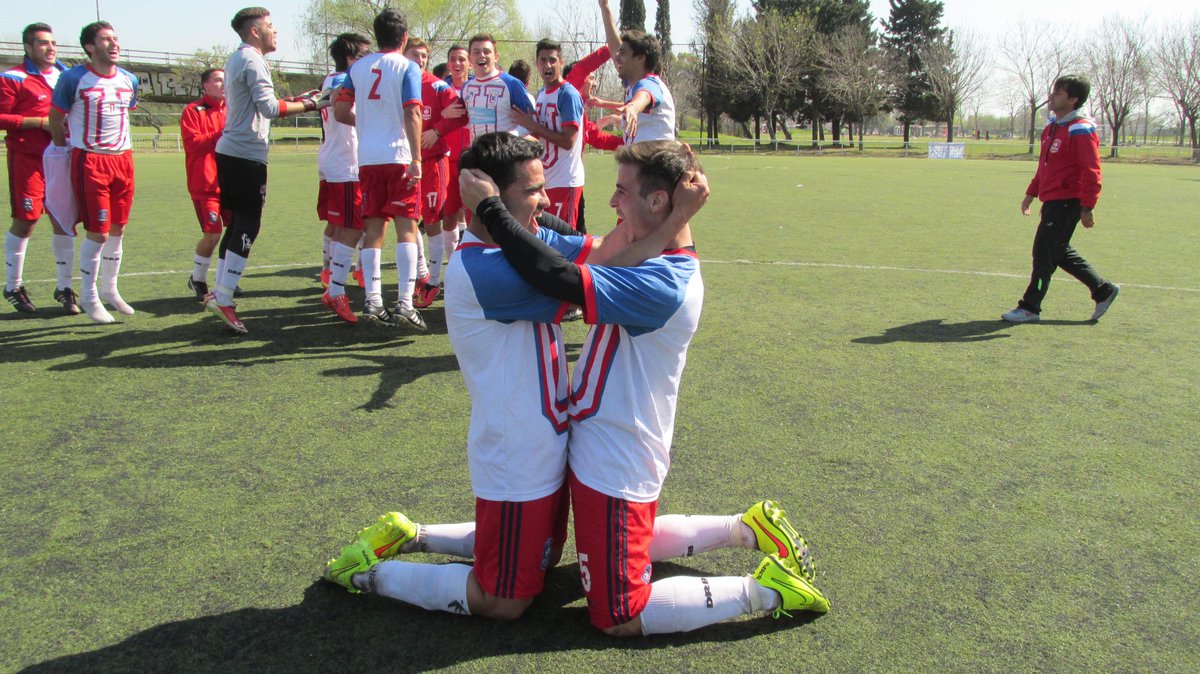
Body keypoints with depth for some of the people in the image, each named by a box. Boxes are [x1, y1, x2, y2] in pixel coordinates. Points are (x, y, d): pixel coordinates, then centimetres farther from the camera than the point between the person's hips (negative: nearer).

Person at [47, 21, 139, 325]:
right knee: (98, 232, -5)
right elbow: (55, 119, 1)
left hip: (123, 158, 5)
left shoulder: (129, 80, 9)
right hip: (89, 160, -5)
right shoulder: (73, 79, -7)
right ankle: (89, 297, 9)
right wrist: (65, 151, 6)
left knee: (118, 229, 9)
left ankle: (109, 289, 25)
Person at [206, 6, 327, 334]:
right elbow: (269, 108, -18)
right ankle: (224, 297, -9)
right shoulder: (253, 61, -9)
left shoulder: (236, 60, 21)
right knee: (247, 226, -8)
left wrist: (296, 99, 17)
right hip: (247, 155, -10)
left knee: (237, 223, 13)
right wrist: (309, 105, -12)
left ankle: (220, 291, 16)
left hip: (229, 151, 10)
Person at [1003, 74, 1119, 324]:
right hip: (1052, 200, 10)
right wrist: (1031, 193, 22)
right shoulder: (1052, 127, 13)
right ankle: (1104, 290, 28)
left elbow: (1091, 172, -18)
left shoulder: (1080, 131, -15)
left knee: (1044, 252, -5)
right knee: (1059, 251, 16)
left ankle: (1030, 308, 3)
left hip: (1067, 203, -10)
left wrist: (1087, 208, -20)